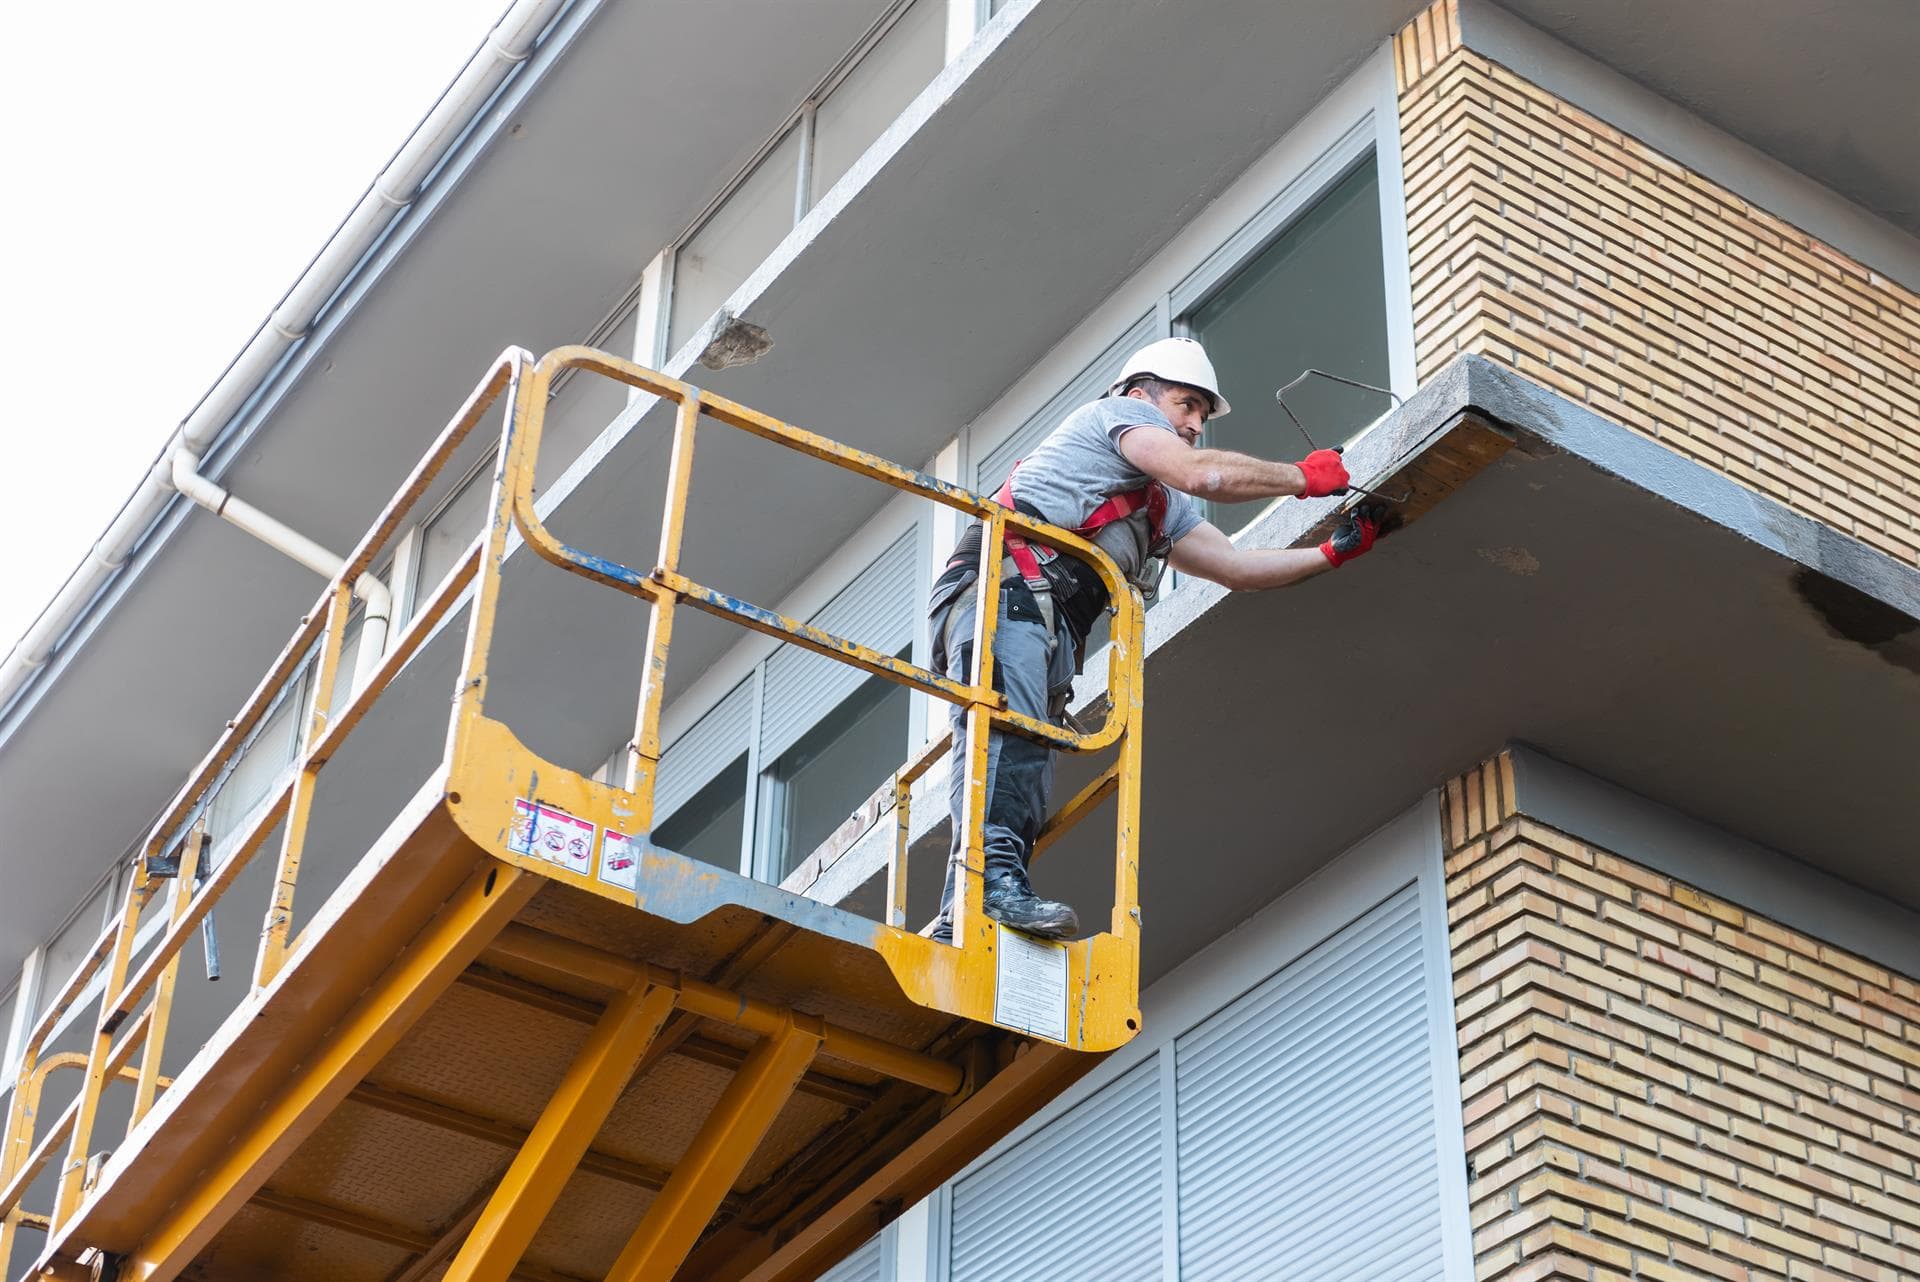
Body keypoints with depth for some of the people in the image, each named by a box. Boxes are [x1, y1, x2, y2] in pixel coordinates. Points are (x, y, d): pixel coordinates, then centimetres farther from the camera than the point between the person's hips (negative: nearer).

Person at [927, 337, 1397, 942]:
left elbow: (1237, 567, 33)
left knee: (1029, 793, -7)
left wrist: (1336, 550, 27)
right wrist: (1304, 476, 9)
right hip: (1006, 586, -9)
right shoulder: (1116, 412, 13)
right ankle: (993, 874, -48)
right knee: (1007, 728, -30)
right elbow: (1202, 474, -4)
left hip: (1051, 629, 9)